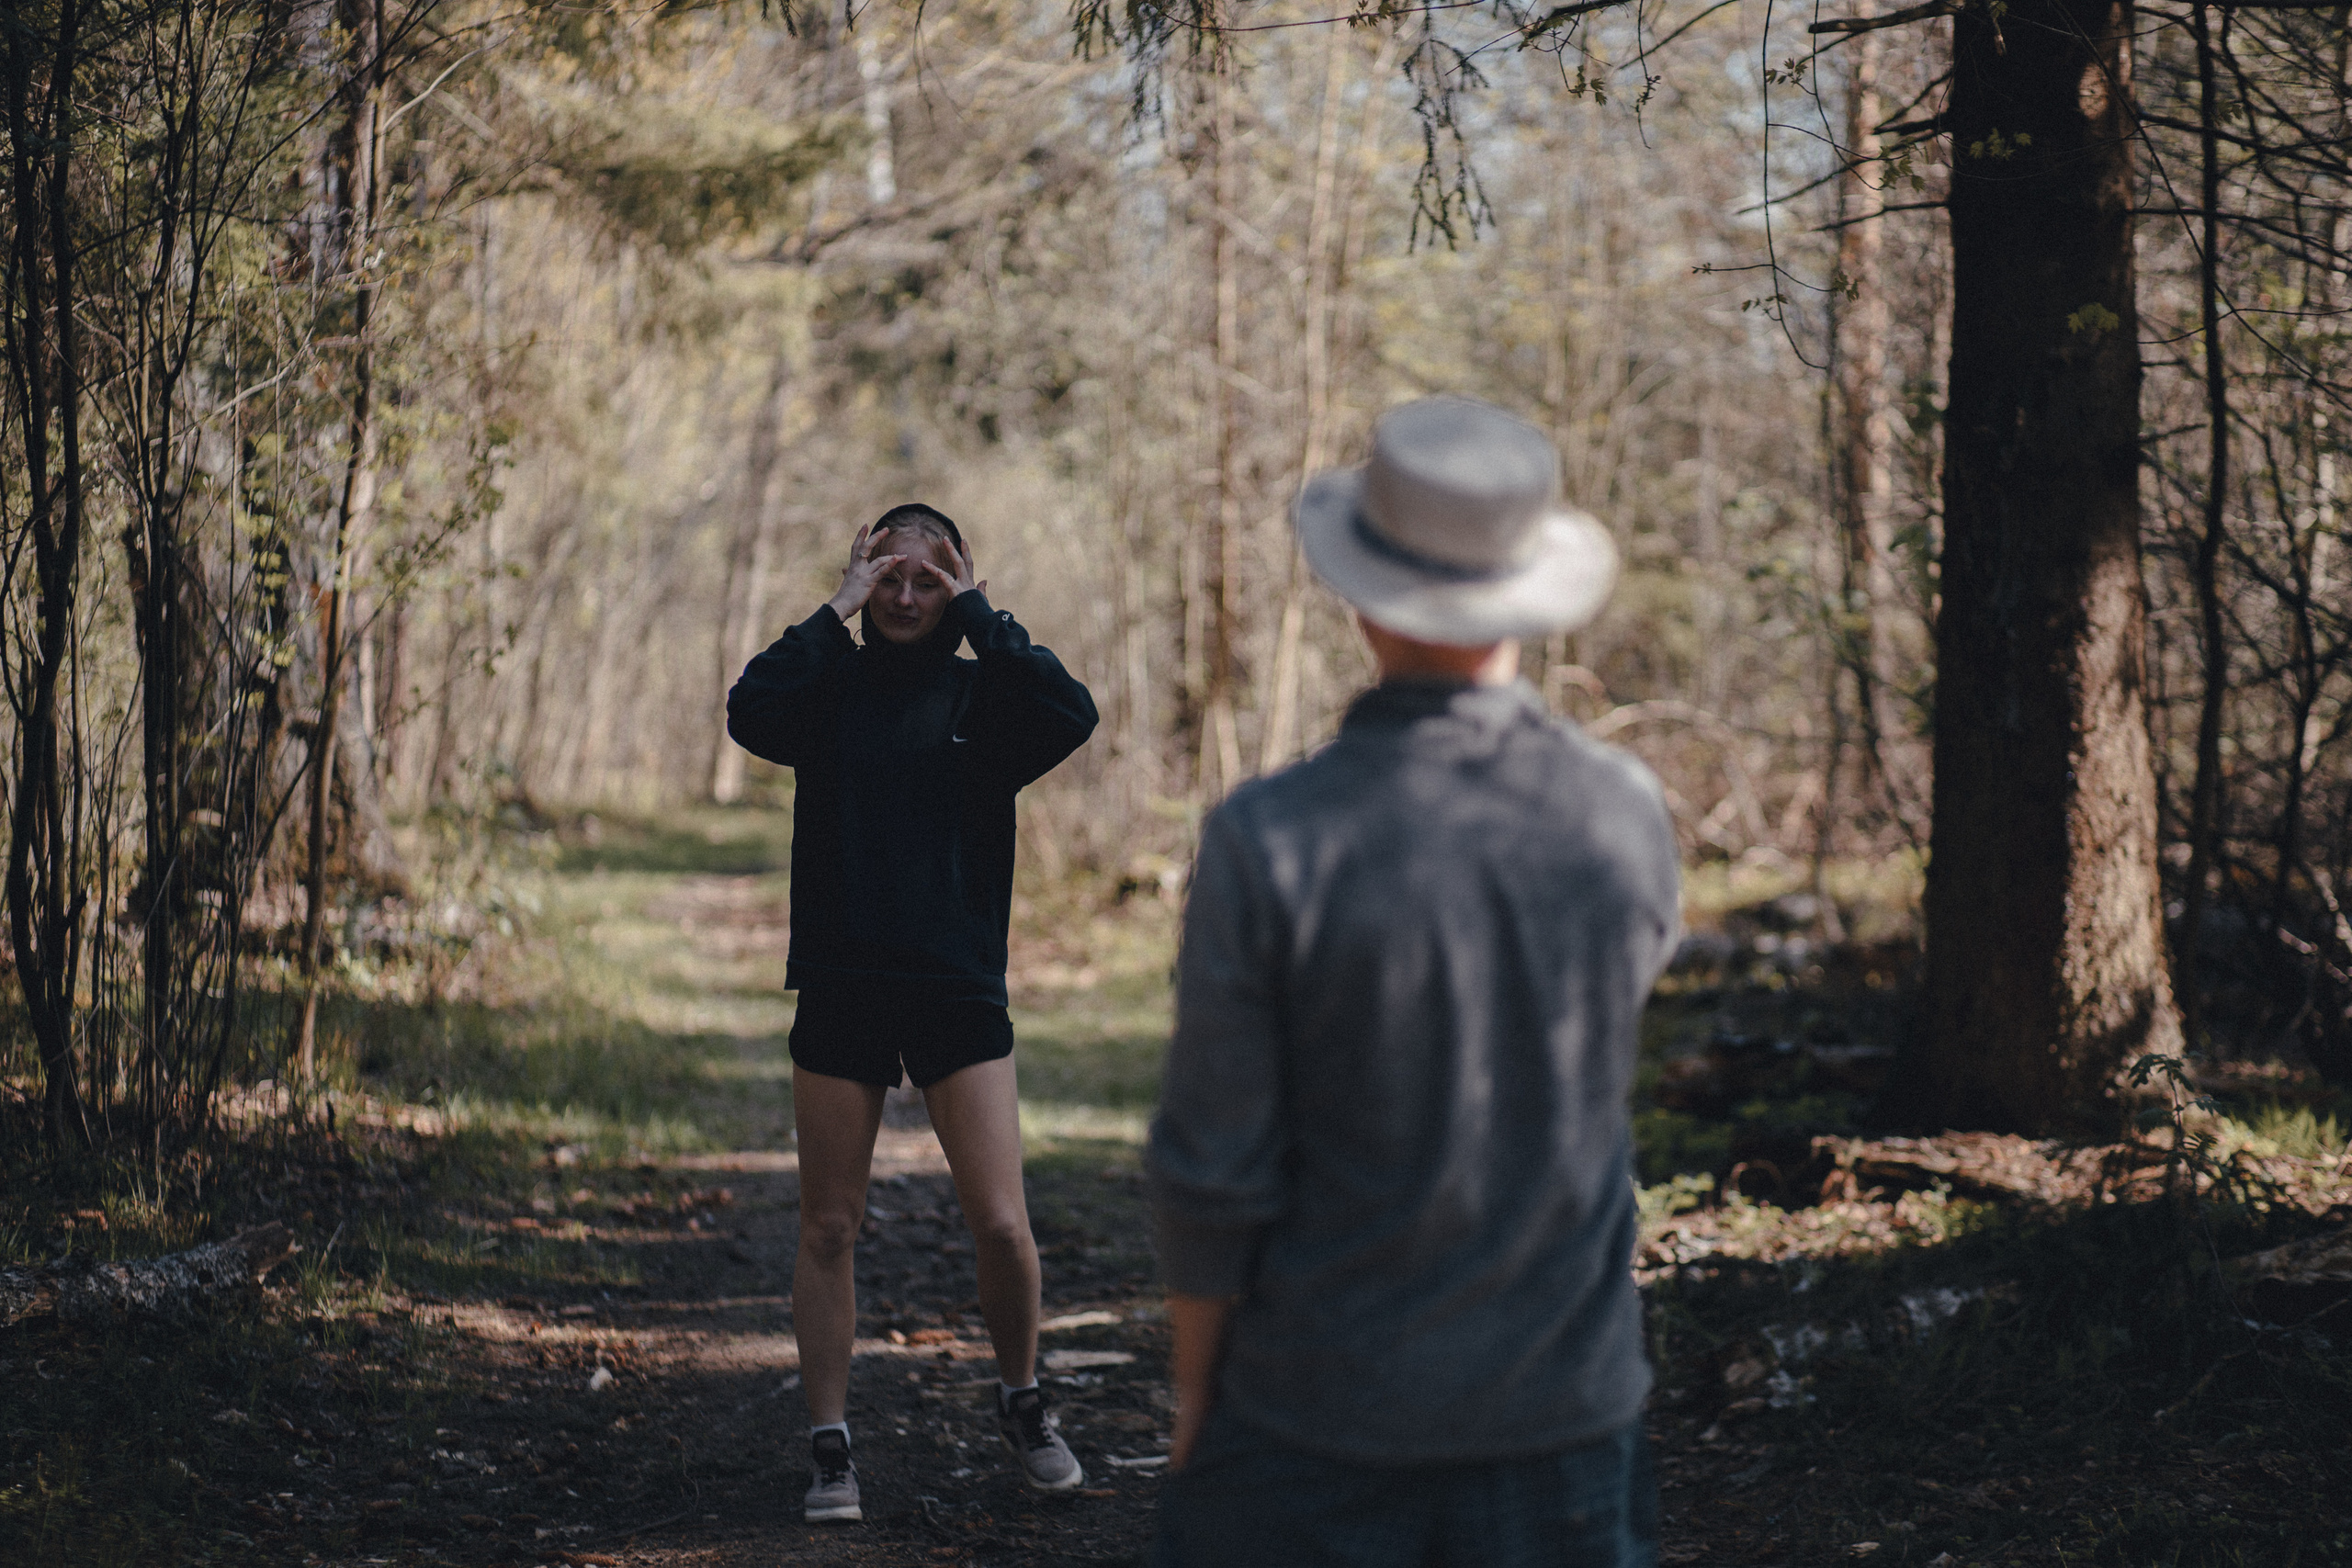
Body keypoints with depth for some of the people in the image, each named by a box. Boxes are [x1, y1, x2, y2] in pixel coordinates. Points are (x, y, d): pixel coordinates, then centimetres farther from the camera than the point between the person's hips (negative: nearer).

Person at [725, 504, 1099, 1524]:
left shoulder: (982, 695, 6)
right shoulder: (831, 688, 6)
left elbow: (1071, 716, -15)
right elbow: (750, 715, -15)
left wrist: (977, 613, -9)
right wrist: (837, 611, -10)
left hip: (959, 991, -1)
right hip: (839, 992, 1)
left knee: (1001, 1226, -6)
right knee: (829, 1228, 4)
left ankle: (1022, 1401, 19)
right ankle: (830, 1447, 14)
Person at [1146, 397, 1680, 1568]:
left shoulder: (1268, 843, -17)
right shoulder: (1626, 819, -8)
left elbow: (1212, 1171, -12)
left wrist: (1194, 1387, 3)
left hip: (1320, 1415, -2)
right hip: (1564, 1405, 3)